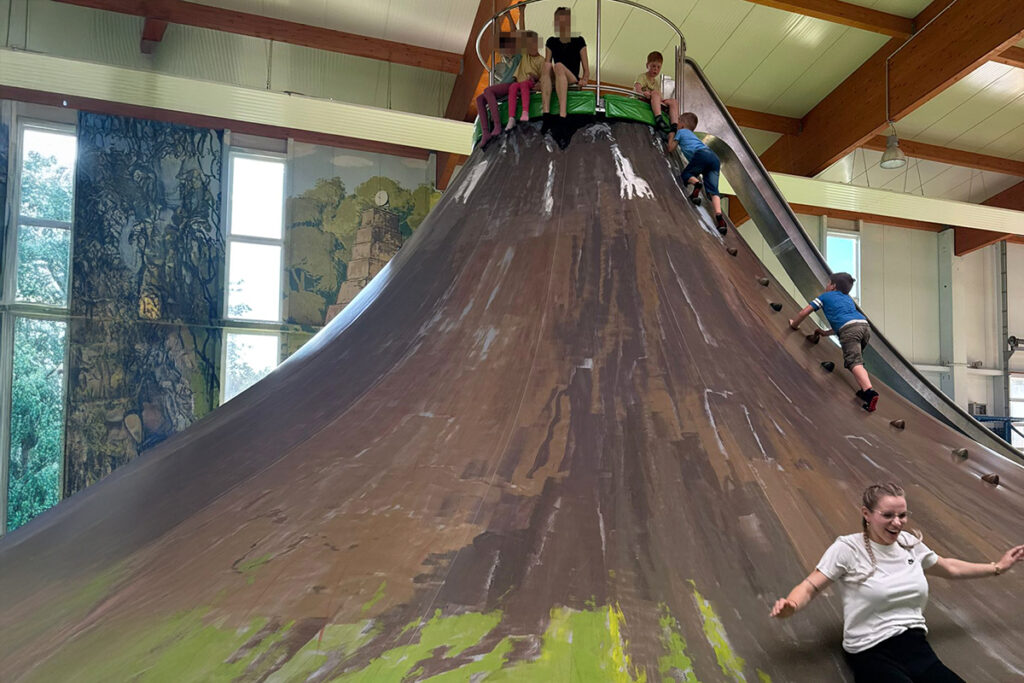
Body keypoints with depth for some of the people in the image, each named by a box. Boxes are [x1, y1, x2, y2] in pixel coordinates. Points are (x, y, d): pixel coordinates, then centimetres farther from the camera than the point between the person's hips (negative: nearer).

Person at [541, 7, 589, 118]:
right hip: (555, 80, 2)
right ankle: (546, 112, -46)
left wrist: (584, 79, -15)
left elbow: (586, 68, 5)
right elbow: (546, 63, 10)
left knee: (558, 66, -35)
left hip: (572, 79, -2)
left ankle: (562, 113, -50)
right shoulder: (551, 42, 13)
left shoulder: (578, 41, 6)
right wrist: (540, 81, -7)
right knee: (547, 65, -31)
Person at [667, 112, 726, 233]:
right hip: (715, 158, 6)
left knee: (685, 174, 11)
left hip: (701, 155, -6)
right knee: (713, 190, -3)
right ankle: (719, 215, -23)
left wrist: (670, 136, 44)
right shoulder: (693, 135, 41)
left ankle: (696, 183, -23)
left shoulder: (681, 132, 23)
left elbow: (671, 149, 27)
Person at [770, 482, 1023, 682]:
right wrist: (790, 605, -32)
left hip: (915, 644, 6)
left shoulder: (910, 542, 11)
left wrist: (997, 567, 37)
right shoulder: (847, 548, -8)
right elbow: (810, 587, -10)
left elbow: (949, 568, 32)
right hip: (872, 653, -5)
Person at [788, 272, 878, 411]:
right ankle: (865, 390, 9)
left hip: (849, 329, -6)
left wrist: (794, 324, 37)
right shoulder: (848, 299, 38)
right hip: (865, 325, 6)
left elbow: (804, 312, 20)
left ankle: (870, 392, -38)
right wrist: (826, 332, 44)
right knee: (857, 361, 24)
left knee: (854, 362, -18)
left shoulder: (825, 296, 23)